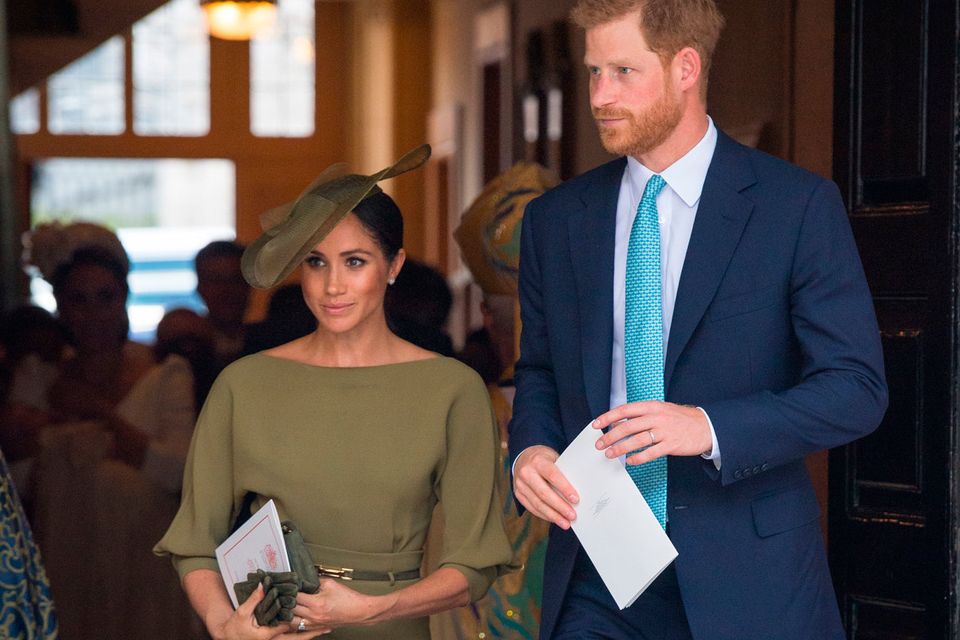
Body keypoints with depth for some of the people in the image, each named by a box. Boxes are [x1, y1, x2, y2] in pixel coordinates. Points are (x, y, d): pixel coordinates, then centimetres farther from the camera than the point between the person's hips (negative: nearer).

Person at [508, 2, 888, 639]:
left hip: (746, 577, -3)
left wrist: (709, 427, -22)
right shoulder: (556, 219, 7)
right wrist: (531, 447, -5)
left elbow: (857, 387, -8)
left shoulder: (800, 205, -6)